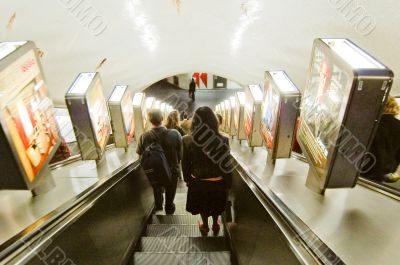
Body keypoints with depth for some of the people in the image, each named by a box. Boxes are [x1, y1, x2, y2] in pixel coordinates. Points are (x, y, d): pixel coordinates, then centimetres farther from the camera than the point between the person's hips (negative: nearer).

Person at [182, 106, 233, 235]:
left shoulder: (187, 141, -21)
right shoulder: (222, 141, -25)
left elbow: (185, 164, -8)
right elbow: (226, 165, -15)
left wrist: (187, 179, 9)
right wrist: (228, 184, 0)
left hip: (198, 181, 1)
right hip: (217, 182, 0)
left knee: (202, 205, 28)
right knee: (216, 205, 28)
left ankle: (205, 226, 50)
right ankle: (215, 225, 51)